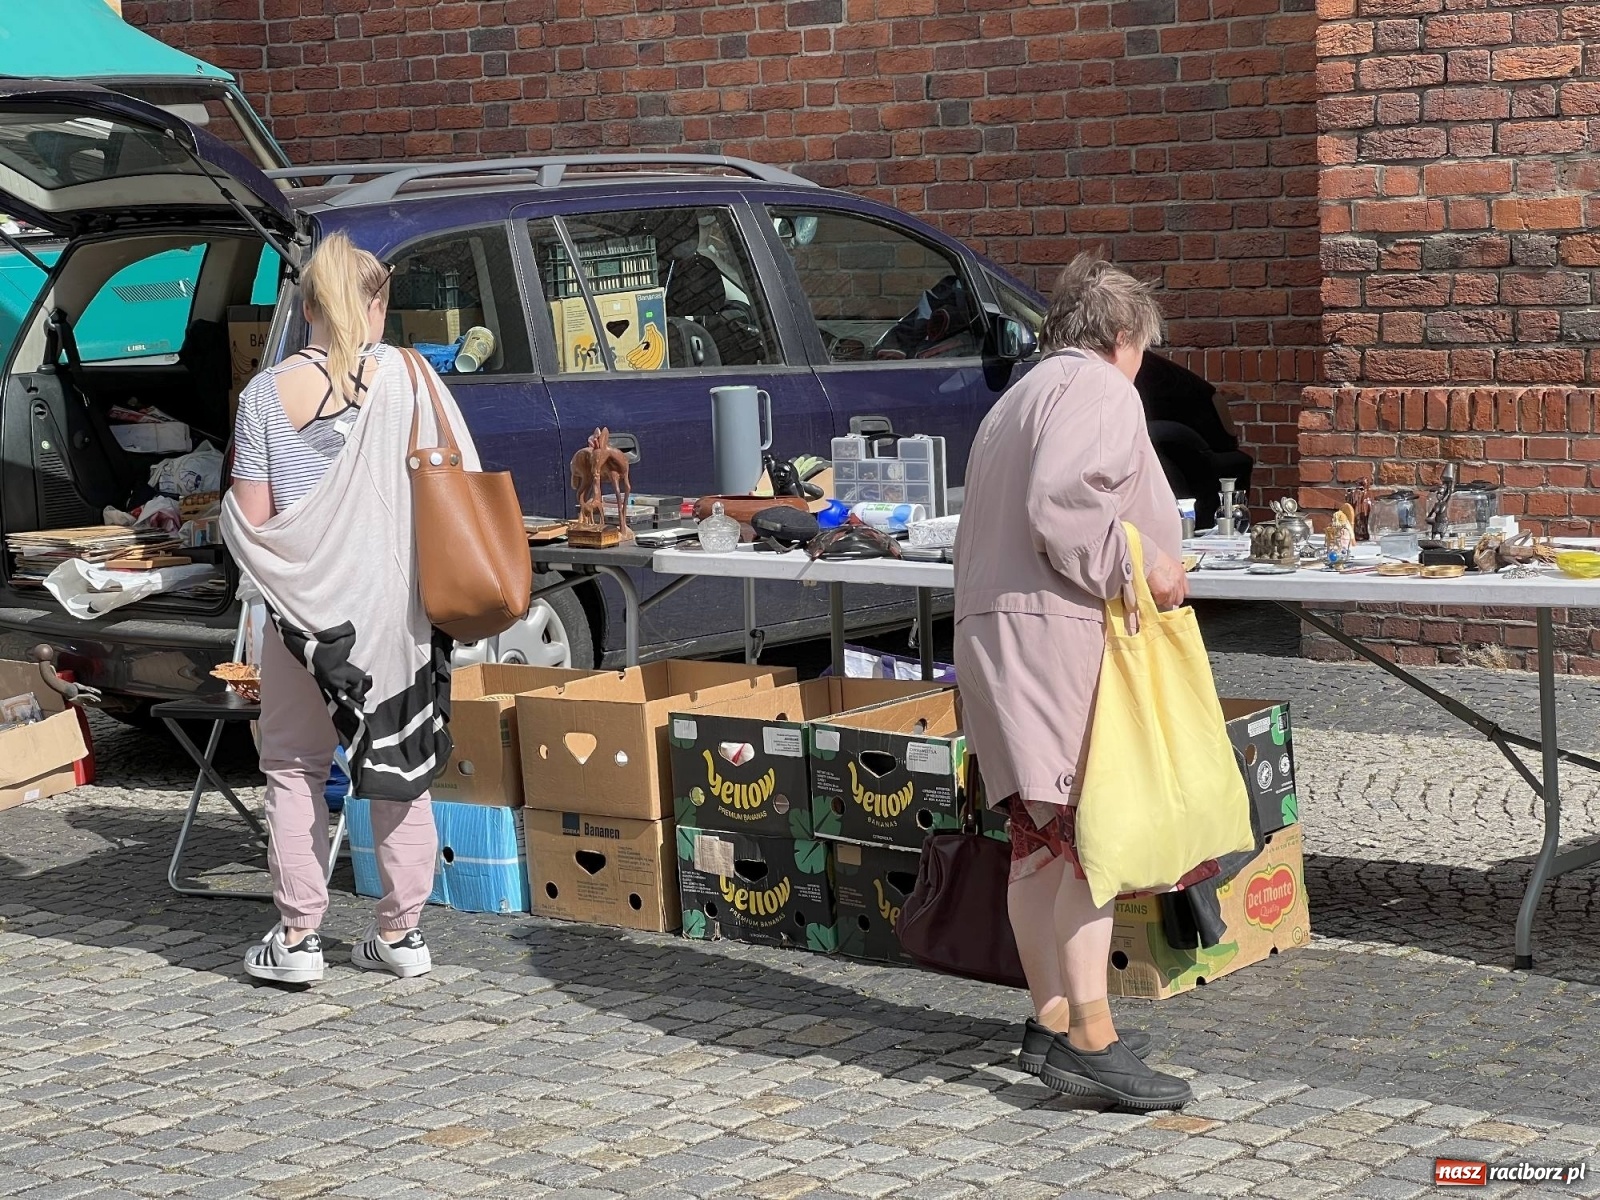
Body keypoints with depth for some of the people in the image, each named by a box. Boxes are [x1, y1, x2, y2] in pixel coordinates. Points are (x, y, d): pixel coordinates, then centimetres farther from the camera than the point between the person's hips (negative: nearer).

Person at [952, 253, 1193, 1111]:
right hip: (1052, 627, -10)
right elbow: (1062, 503, -20)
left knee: (1039, 836, 13)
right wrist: (1140, 565, -12)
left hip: (991, 626, 10)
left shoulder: (1017, 400, 27)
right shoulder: (1098, 388, -4)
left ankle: (1052, 1022, 19)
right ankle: (1090, 1040, -18)